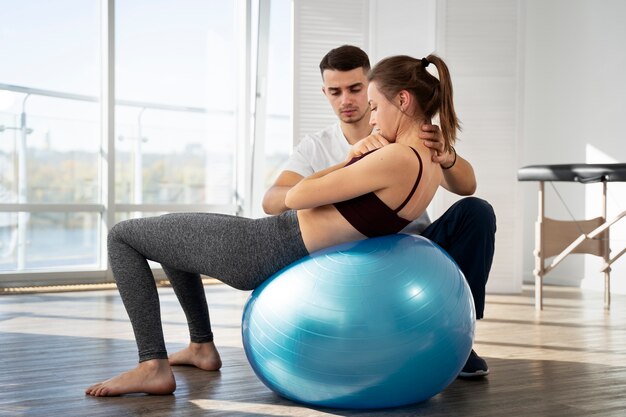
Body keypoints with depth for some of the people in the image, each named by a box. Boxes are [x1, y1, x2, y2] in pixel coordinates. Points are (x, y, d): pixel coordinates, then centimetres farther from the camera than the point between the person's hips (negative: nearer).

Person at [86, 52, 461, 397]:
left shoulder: (398, 159, -25)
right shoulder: (432, 165, 4)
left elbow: (295, 197, -17)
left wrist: (346, 163, -2)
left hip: (267, 250, -10)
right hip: (292, 255, 10)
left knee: (123, 236, 4)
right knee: (171, 234, 30)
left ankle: (153, 367, 0)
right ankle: (202, 346, 34)